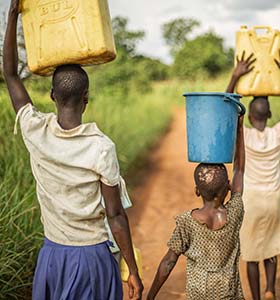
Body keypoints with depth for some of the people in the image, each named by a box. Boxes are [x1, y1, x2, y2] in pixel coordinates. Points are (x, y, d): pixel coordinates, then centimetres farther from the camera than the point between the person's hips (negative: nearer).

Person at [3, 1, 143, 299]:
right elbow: (115, 216, -14)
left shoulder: (35, 132, -11)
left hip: (52, 253, 3)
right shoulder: (102, 148, -19)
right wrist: (133, 272, -4)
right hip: (93, 256, -3)